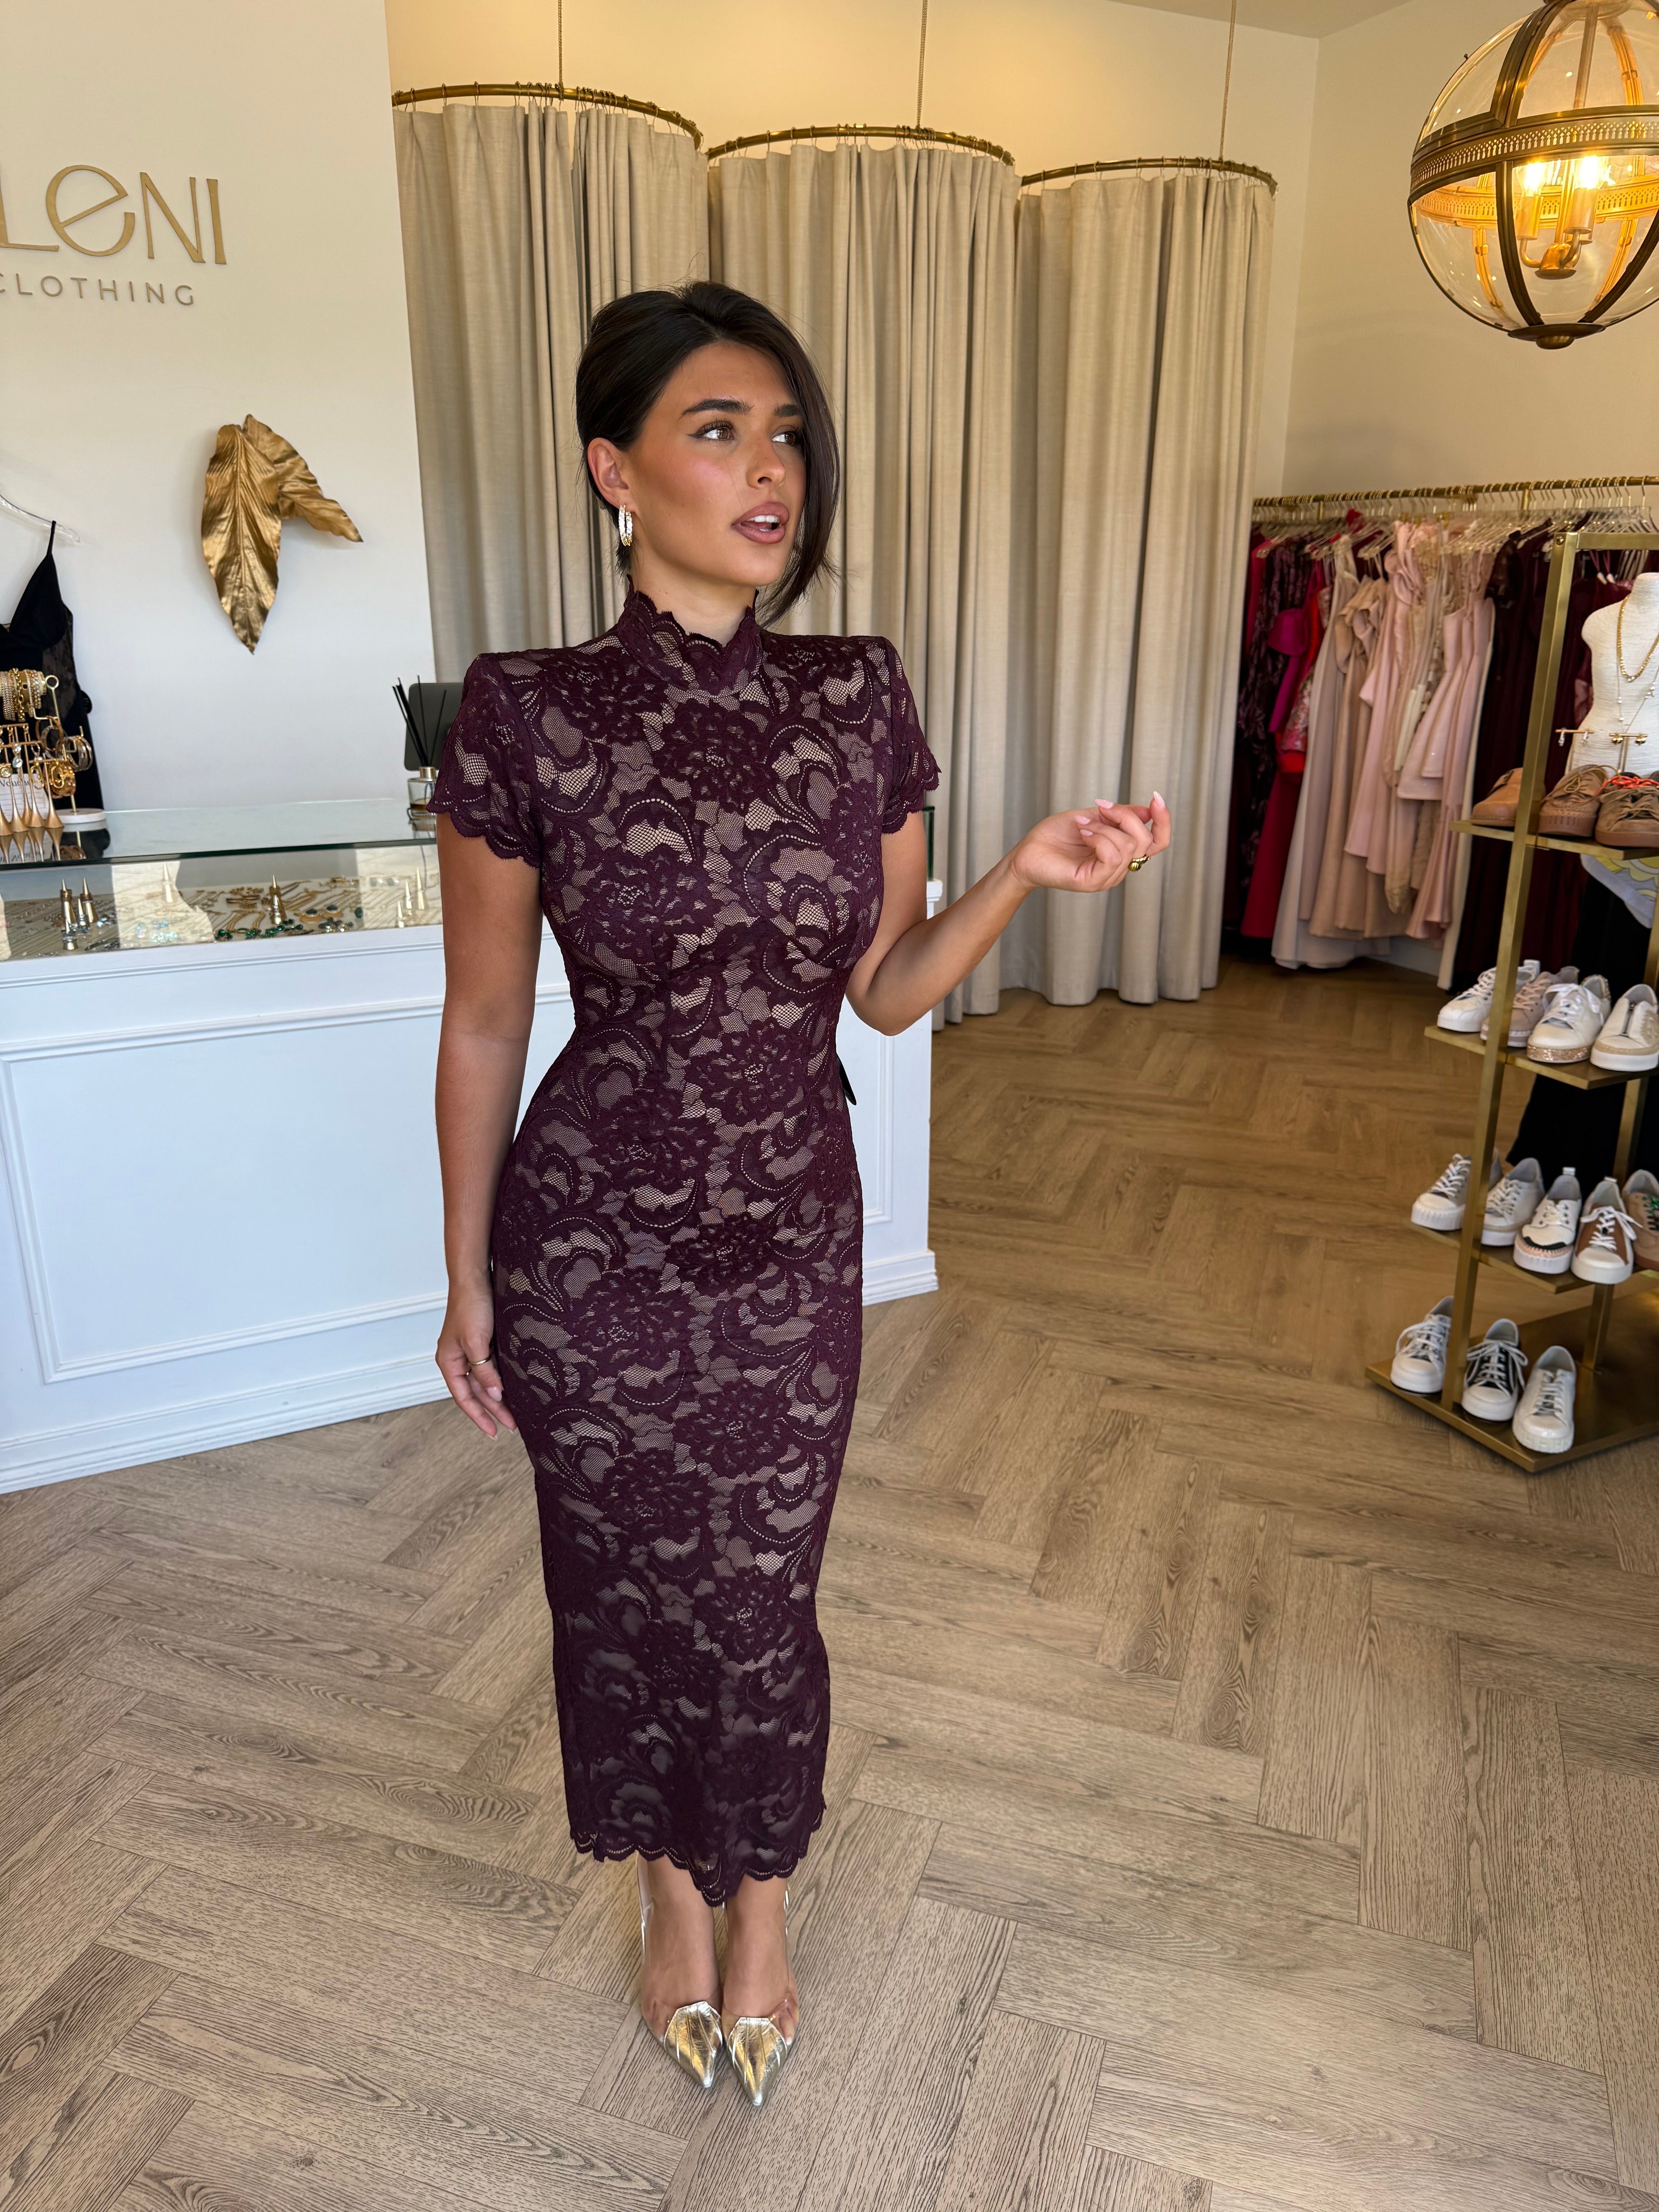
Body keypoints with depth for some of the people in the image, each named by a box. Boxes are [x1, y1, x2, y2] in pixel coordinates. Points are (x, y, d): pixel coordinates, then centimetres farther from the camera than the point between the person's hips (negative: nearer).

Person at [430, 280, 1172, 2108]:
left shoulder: (863, 698, -4)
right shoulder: (525, 715, -13)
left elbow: (887, 989, 3)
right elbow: (483, 1026, -5)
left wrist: (1026, 876, -14)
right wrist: (466, 1281, 1)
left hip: (797, 1231, 2)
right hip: (591, 1241, -1)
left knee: (764, 1593, 17)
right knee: (629, 1591, 18)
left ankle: (762, 1894, 47)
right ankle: (671, 1890, 48)